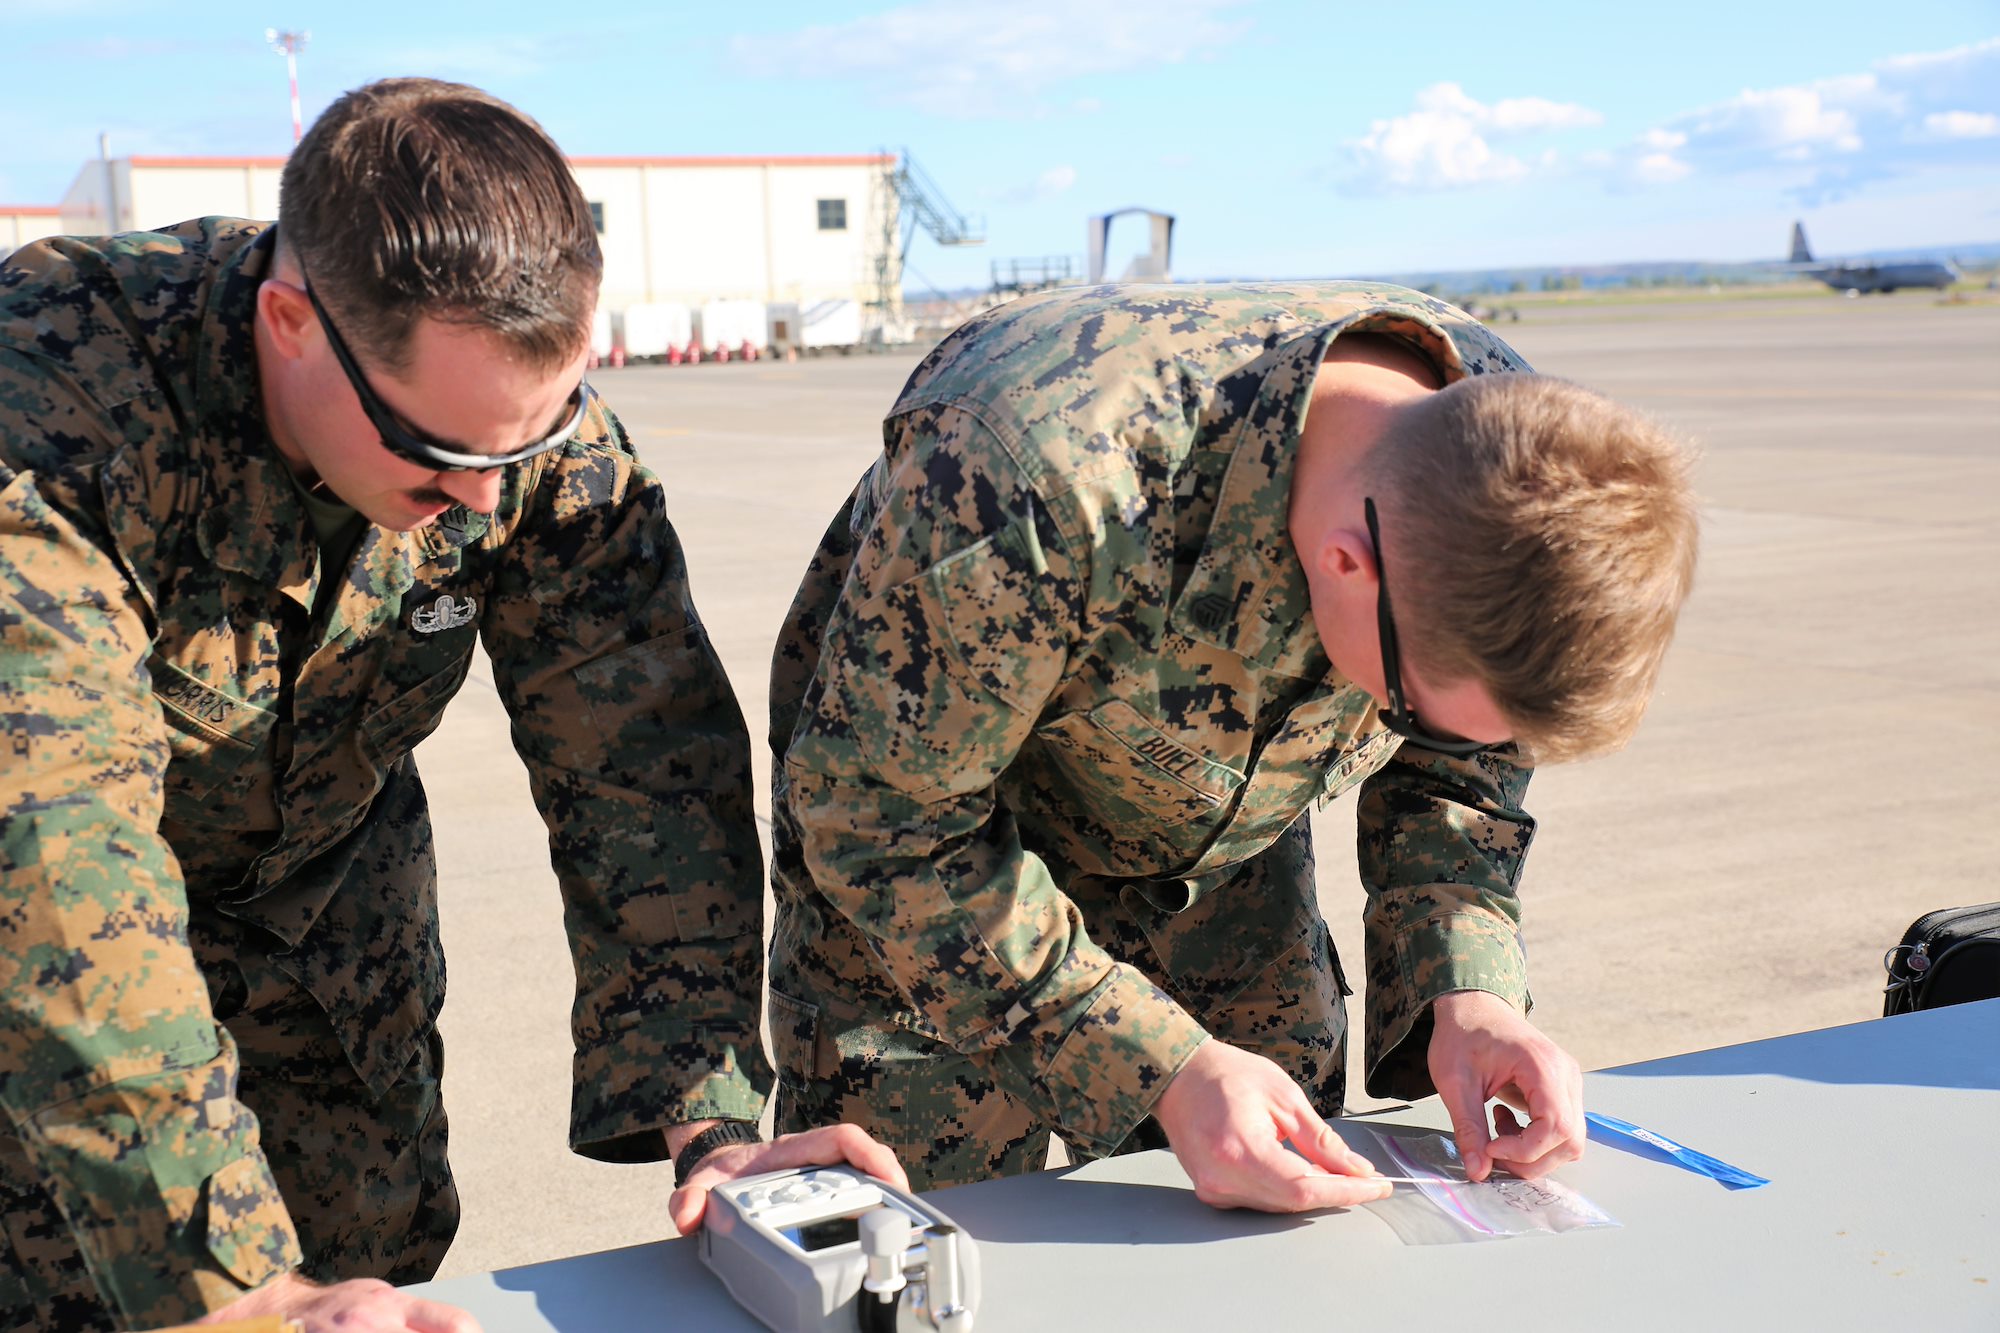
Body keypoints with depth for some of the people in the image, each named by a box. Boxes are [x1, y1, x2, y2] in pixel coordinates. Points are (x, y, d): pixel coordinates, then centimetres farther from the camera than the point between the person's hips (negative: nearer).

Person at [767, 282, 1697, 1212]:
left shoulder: (1504, 449, -24)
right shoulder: (1042, 484, -43)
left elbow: (1457, 761, -6)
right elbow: (877, 816, -30)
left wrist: (1468, 991, -22)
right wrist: (1165, 1069, -36)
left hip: (1226, 845, 4)